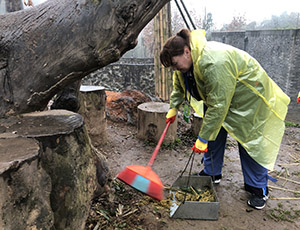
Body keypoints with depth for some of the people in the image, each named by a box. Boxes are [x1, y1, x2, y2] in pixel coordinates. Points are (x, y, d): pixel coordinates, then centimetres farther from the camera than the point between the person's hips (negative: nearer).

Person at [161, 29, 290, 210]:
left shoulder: (214, 63, -39)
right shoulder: (186, 60, -8)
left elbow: (218, 106, -37)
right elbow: (179, 86, 13)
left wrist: (202, 138, -32)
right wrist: (174, 107, 11)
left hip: (248, 96, -8)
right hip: (218, 96, 9)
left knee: (249, 140, -5)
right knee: (213, 134, 8)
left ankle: (259, 189, 11)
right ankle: (212, 174, 24)